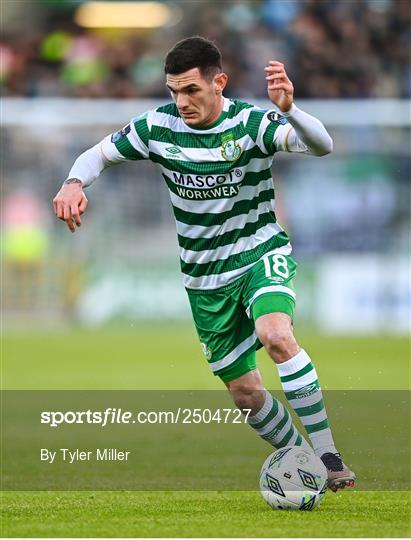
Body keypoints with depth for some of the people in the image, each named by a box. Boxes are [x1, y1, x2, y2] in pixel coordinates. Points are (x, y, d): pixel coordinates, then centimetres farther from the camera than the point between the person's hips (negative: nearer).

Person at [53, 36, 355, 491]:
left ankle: (328, 458, -28)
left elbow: (321, 145, -32)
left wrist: (288, 108, -53)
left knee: (276, 336, -33)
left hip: (262, 255, -4)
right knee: (243, 391, 5)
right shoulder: (159, 126, -7)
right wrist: (74, 184, -18)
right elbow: (99, 154, 5)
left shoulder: (252, 122, -18)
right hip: (206, 279, 4)